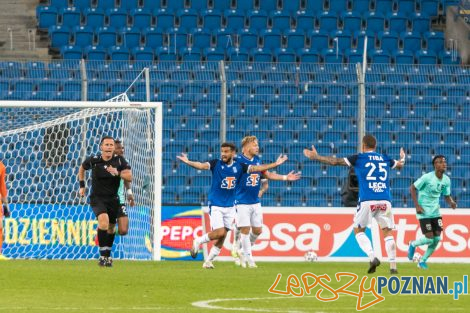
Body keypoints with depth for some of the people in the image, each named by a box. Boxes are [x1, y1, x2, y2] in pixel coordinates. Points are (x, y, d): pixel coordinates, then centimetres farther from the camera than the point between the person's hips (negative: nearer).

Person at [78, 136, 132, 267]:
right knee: (104, 220, -27)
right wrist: (82, 186, 11)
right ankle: (103, 255, -23)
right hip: (97, 198, -3)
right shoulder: (93, 160, -10)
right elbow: (82, 168, 12)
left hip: (113, 199, 3)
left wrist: (117, 173, -30)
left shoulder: (119, 160, -8)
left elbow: (129, 177, -12)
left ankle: (108, 256, 34)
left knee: (110, 228, 13)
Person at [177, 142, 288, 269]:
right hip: (216, 205, -4)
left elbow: (257, 168, 2)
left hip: (229, 206, 4)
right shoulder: (216, 164, -9)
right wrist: (188, 162, -45)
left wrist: (276, 164, -3)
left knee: (222, 238, 5)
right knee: (220, 232, -18)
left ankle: (208, 261, 19)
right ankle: (198, 241, 7)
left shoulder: (239, 166, 1)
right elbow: (201, 165, -25)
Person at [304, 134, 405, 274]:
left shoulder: (359, 158, 6)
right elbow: (400, 164, 37)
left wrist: (316, 157, 19)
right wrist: (402, 158, 61)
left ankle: (373, 257, -8)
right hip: (385, 200, 3)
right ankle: (393, 266, 3)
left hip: (367, 200, -3)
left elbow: (335, 161, 7)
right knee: (387, 232, 11)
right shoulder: (385, 159, 16)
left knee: (358, 230, 12)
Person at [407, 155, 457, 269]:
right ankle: (413, 244, 22)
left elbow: (447, 195, 12)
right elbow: (412, 188, -11)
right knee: (429, 239, -11)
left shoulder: (446, 180, 0)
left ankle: (423, 261, 17)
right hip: (424, 212, -6)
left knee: (437, 238, -1)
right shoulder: (427, 177, -18)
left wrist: (451, 202, -12)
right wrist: (417, 205, -17)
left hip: (436, 211, 6)